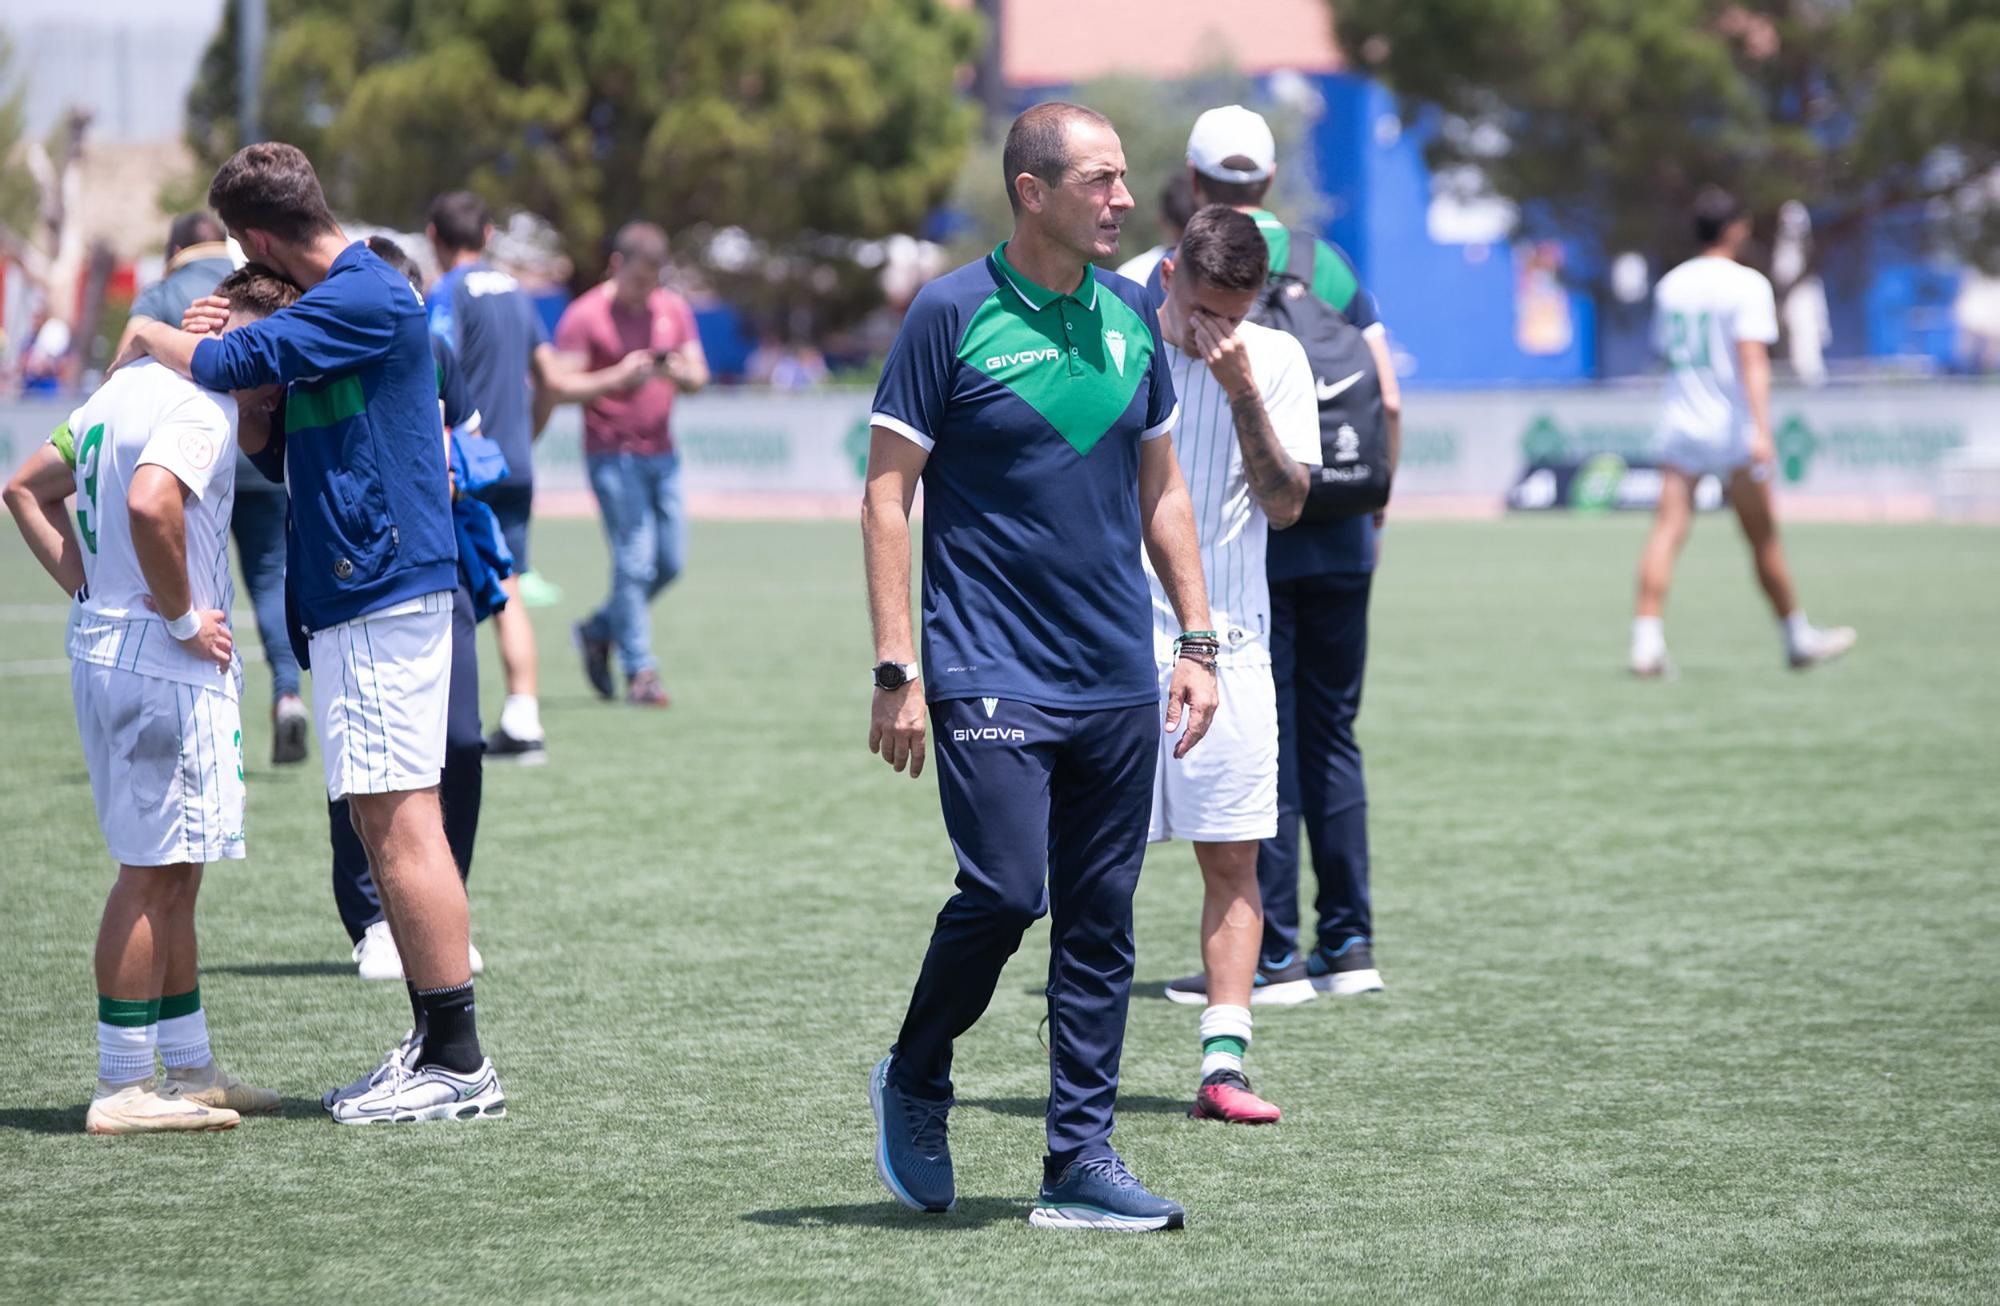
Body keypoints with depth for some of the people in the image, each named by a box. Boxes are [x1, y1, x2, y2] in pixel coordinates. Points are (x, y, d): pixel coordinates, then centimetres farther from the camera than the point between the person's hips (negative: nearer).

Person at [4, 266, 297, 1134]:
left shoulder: (130, 384, 14)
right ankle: (124, 1088, 1)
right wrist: (183, 615, -21)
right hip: (162, 668, -10)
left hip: (103, 649, 10)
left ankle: (189, 1071, 23)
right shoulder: (203, 406, -16)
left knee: (173, 874, 16)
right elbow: (150, 505, -34)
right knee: (153, 874, -3)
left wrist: (90, 588, 14)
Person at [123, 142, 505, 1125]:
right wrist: (220, 367, 5)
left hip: (384, 591, -10)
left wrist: (152, 337, 0)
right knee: (383, 824, 12)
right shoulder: (340, 301, 19)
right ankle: (432, 1045, 16)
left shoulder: (367, 298, -13)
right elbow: (277, 450, 22)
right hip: (354, 598, 10)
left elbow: (231, 364, -20)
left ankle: (459, 1063, -10)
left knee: (401, 819, -11)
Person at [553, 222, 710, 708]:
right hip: (612, 454, -6)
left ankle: (599, 631, 26)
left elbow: (699, 375, 10)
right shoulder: (584, 316, -7)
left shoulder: (673, 309, 9)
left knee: (669, 562, 6)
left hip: (661, 451, 6)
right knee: (635, 560, -11)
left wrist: (680, 373, -14)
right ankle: (639, 672, -7)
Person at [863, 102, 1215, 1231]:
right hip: (991, 667, -5)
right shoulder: (952, 314, -7)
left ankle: (1082, 1162, 10)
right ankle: (915, 1086, 12)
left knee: (1101, 922, 4)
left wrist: (1199, 644, 13)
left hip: (1118, 678, 5)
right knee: (1004, 892, -14)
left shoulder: (1131, 317, 10)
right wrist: (897, 671, -12)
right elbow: (888, 495, -6)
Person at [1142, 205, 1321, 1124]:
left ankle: (1224, 1061, -3)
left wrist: (1240, 388, -13)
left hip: (1228, 643, 2)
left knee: (1233, 858, -3)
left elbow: (1285, 505, -4)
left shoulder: (1275, 361, 4)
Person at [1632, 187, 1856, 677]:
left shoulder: (1670, 285, 9)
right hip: (1733, 428, -4)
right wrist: (1761, 430, -25)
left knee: (1667, 531, -6)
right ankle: (1798, 639, 23)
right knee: (1763, 539, 9)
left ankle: (1646, 639, -21)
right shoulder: (1747, 284, -9)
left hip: (1679, 421, 4)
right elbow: (1752, 361, -19)